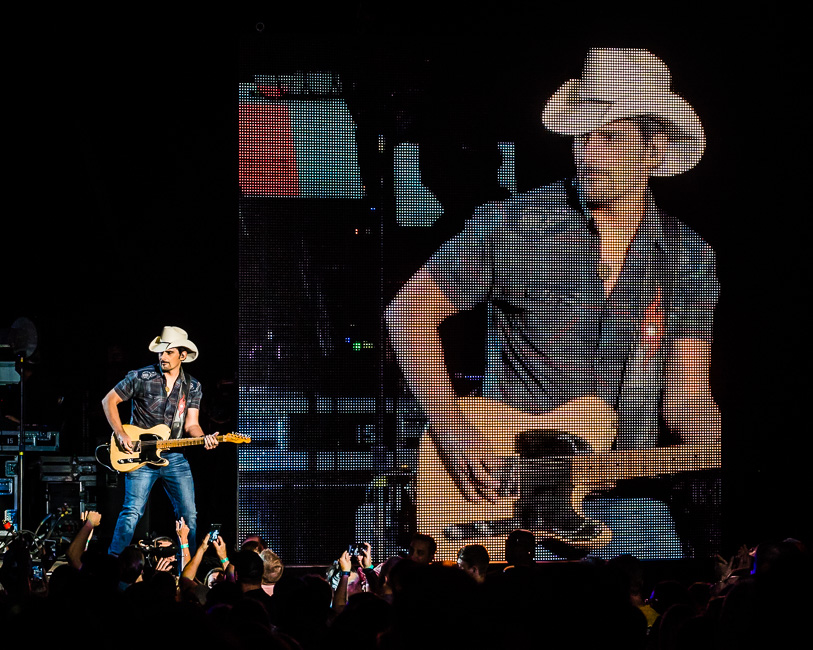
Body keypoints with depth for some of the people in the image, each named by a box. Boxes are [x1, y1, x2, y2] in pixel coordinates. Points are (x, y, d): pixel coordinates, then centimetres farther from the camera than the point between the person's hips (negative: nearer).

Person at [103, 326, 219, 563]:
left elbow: (191, 424, 4)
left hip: (175, 457, 4)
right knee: (132, 511, -13)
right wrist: (120, 434, -10)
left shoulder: (193, 387, 7)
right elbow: (109, 401, 1)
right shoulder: (141, 378, -4)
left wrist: (204, 438, -19)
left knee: (189, 515, 1)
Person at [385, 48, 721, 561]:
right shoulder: (514, 225, -1)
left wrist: (722, 459, -14)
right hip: (505, 467, -4)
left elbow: (685, 399, 7)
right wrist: (451, 426, -9)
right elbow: (409, 309, 1)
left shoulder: (688, 256, 8)